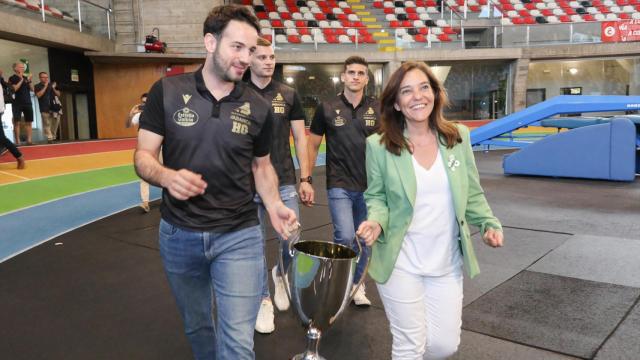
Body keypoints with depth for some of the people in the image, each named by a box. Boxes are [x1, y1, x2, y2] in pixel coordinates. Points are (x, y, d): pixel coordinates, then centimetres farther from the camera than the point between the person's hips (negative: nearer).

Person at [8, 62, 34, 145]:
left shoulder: (26, 78, 13)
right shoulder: (12, 78, -1)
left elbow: (32, 89, 9)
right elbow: (14, 89, -14)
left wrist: (29, 80, -5)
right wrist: (21, 80, -13)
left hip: (28, 103, 5)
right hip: (17, 104, -5)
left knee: (29, 122, 3)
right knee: (17, 122, -6)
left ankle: (29, 140, 5)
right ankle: (17, 142, -6)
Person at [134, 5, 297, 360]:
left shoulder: (258, 108, -3)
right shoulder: (166, 91, -7)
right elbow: (143, 156, -4)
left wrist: (273, 205, -8)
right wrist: (167, 176, -26)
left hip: (239, 236, 0)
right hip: (179, 234, 1)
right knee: (196, 327, 22)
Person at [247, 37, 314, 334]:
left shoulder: (288, 95, 5)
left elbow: (300, 138, 6)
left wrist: (306, 179, 0)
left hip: (284, 183, 1)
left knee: (292, 242, 3)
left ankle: (280, 275, 34)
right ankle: (263, 300, 23)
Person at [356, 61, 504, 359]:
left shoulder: (458, 136, 0)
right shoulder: (378, 146, -9)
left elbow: (472, 193, 8)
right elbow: (376, 197, 0)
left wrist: (489, 224, -7)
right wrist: (376, 222, -20)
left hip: (447, 262, 3)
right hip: (401, 263, -3)